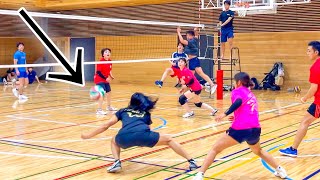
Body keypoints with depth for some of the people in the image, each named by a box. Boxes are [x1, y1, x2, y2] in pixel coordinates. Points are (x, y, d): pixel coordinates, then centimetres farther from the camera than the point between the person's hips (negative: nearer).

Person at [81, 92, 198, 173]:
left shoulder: (123, 111, 34)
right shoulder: (146, 113, 35)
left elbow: (106, 126, 31)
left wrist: (89, 135, 39)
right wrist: (142, 142, 58)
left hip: (124, 137, 1)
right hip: (142, 135, 0)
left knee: (114, 141, 37)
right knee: (169, 140, 22)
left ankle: (117, 163, 11)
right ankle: (191, 162, 13)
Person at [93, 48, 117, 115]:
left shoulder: (110, 61, 2)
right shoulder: (101, 62, -21)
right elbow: (98, 72, -24)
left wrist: (111, 76, -1)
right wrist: (106, 78, -28)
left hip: (106, 79, 9)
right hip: (99, 79, -9)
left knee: (108, 92, 22)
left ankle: (109, 106, 45)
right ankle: (99, 110, -22)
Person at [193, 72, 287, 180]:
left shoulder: (237, 91, 6)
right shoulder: (251, 95, 25)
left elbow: (238, 102, -17)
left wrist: (225, 114, -20)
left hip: (240, 130, -6)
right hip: (255, 129, 6)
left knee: (215, 149, 6)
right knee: (258, 151, 37)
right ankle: (279, 170, 38)